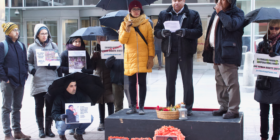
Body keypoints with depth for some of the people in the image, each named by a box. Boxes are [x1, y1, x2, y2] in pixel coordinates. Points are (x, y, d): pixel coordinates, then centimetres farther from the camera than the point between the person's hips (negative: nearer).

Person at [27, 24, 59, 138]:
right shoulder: (32, 47, 6)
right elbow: (28, 62, 8)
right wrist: (32, 70, -11)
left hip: (52, 81, 2)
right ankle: (41, 129, 13)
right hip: (38, 82, -1)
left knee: (50, 105, 4)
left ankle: (48, 128, 15)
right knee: (39, 106, 3)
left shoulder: (53, 45, 12)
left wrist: (54, 66, -7)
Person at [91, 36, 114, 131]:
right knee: (100, 101, 7)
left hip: (108, 78, -3)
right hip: (98, 77, 3)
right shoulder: (96, 50, 11)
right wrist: (94, 57, -11)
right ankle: (102, 122, 15)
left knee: (109, 100, -4)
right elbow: (92, 66, 5)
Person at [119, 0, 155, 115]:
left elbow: (150, 41, 2)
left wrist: (151, 56, -5)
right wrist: (127, 29, -15)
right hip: (130, 58, 1)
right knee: (132, 83, 4)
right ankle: (133, 106, 12)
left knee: (142, 82, 0)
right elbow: (122, 40, 0)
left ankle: (141, 107, 6)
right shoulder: (125, 24, 7)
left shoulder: (146, 23, 5)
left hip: (143, 58, -1)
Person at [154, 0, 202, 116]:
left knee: (187, 82, 4)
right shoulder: (164, 14, 11)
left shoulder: (193, 15, 2)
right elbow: (156, 31, 5)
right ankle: (170, 106, 18)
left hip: (185, 53, -2)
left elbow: (198, 31, -8)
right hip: (170, 52, 3)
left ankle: (188, 107, 12)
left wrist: (185, 32, -24)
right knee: (170, 81, 9)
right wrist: (162, 33, -18)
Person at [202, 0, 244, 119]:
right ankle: (224, 107, 24)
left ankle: (233, 110, -5)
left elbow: (231, 25, -26)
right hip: (216, 52, 9)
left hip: (228, 54, -9)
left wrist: (221, 13, -16)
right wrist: (207, 46, 16)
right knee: (220, 82, 14)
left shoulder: (237, 13, -6)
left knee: (231, 83, -9)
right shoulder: (216, 13, 18)